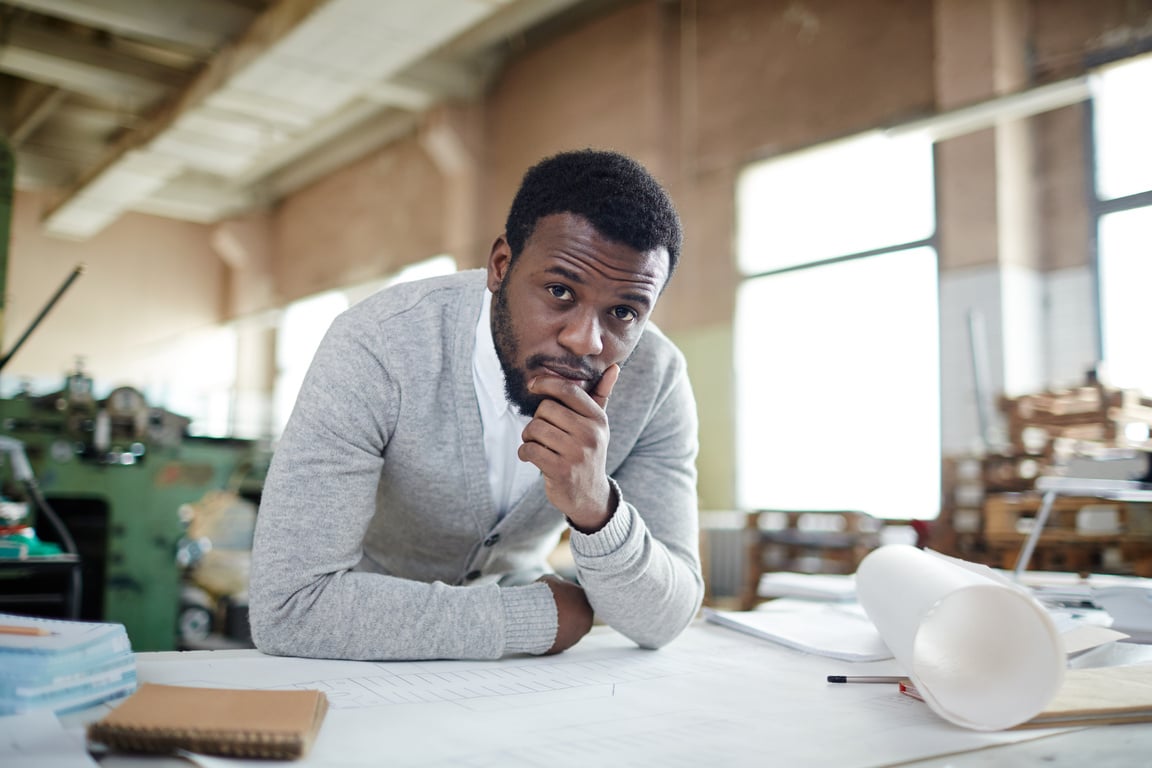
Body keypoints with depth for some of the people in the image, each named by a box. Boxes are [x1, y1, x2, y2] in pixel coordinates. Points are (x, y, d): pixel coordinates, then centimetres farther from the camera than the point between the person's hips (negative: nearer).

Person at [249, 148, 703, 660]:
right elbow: (287, 605, -33)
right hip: (374, 613, -2)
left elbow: (663, 619, -16)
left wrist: (595, 506, -37)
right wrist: (539, 617, -28)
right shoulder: (377, 347, -29)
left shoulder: (656, 379, -18)